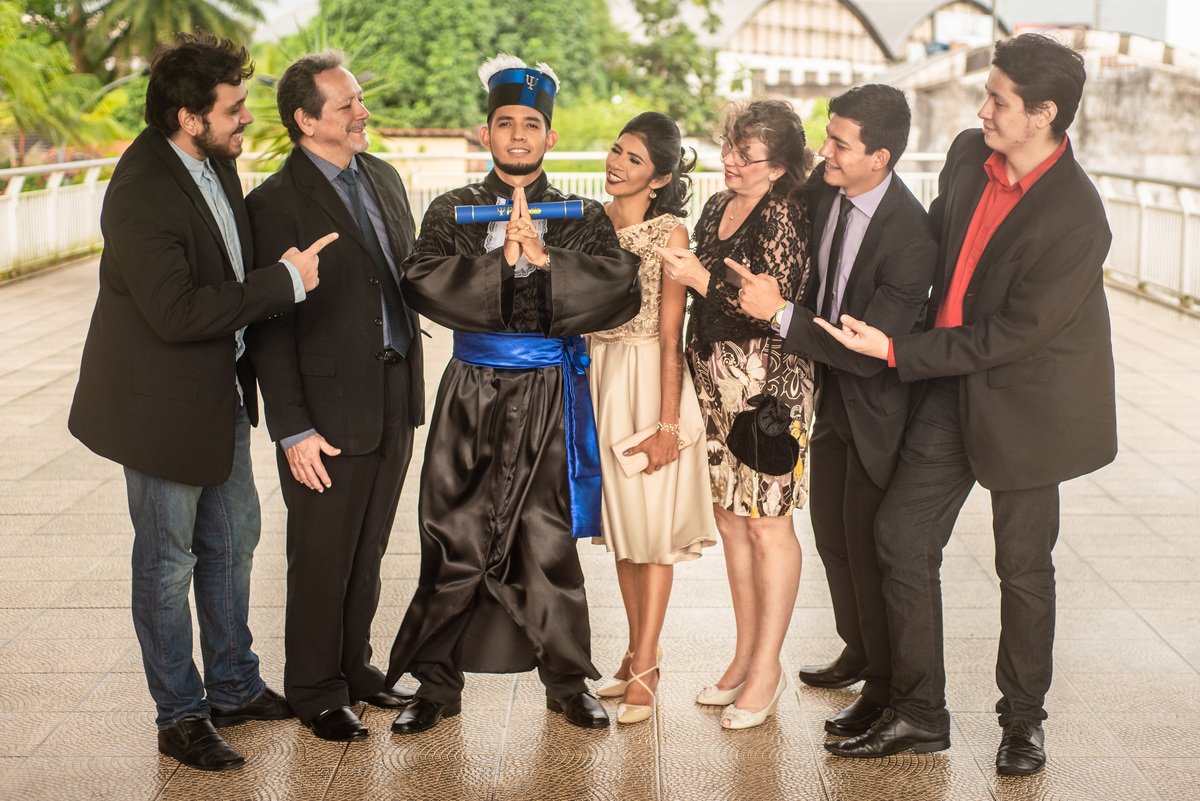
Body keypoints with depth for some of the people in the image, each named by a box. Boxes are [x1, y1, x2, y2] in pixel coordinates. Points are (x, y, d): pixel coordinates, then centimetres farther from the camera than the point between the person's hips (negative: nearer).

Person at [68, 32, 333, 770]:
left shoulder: (216, 161, 1)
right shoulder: (141, 195, -26)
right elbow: (177, 312, -31)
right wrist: (285, 281, -26)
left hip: (222, 390, 9)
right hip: (164, 403, -9)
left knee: (233, 539, 19)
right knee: (169, 561, 6)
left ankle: (233, 688, 36)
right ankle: (181, 717, 21)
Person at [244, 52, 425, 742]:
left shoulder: (383, 177, 9)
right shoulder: (275, 203, -12)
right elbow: (268, 329, -13)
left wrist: (410, 380, 11)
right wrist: (293, 430, -16)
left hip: (396, 401, 6)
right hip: (331, 412, -6)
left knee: (368, 552, 18)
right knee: (322, 561, 6)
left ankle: (355, 666, 34)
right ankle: (317, 691, 22)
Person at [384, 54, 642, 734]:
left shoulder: (584, 217, 7)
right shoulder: (452, 212, 7)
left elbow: (623, 291, -8)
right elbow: (425, 284, -10)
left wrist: (546, 261, -17)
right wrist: (504, 262, -18)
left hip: (553, 399, 0)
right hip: (472, 396, 0)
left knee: (549, 541, 3)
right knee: (455, 540, 3)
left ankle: (567, 681, 18)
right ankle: (437, 684, 16)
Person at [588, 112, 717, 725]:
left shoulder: (669, 233, -9)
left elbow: (671, 335, -12)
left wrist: (667, 422, -14)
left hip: (649, 380, -5)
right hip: (597, 377, 6)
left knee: (653, 524, 0)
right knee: (620, 521, 13)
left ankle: (644, 671, 7)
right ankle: (637, 655, 24)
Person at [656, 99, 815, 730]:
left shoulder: (782, 217, -13)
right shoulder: (717, 207, 12)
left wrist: (702, 278, -20)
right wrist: (694, 361, 18)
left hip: (769, 380, -8)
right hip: (714, 376, 8)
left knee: (766, 524, -2)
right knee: (729, 516, 12)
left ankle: (767, 667, 8)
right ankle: (746, 653, 24)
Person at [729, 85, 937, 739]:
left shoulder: (910, 237, -30)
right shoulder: (822, 189, -7)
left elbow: (869, 351, -31)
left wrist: (781, 313, -32)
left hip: (878, 405, -8)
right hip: (831, 394, 8)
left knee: (868, 544, 1)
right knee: (830, 531, 20)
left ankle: (885, 686, 19)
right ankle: (857, 652, 41)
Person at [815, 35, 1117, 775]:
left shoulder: (1076, 220, -26)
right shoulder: (968, 155, -5)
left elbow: (1010, 336, -23)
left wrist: (897, 352, -21)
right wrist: (905, 322, 16)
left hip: (1027, 399, -6)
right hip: (957, 383, 7)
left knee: (1023, 564, 7)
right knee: (903, 534, 4)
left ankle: (1024, 720, 27)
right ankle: (920, 714, 16)